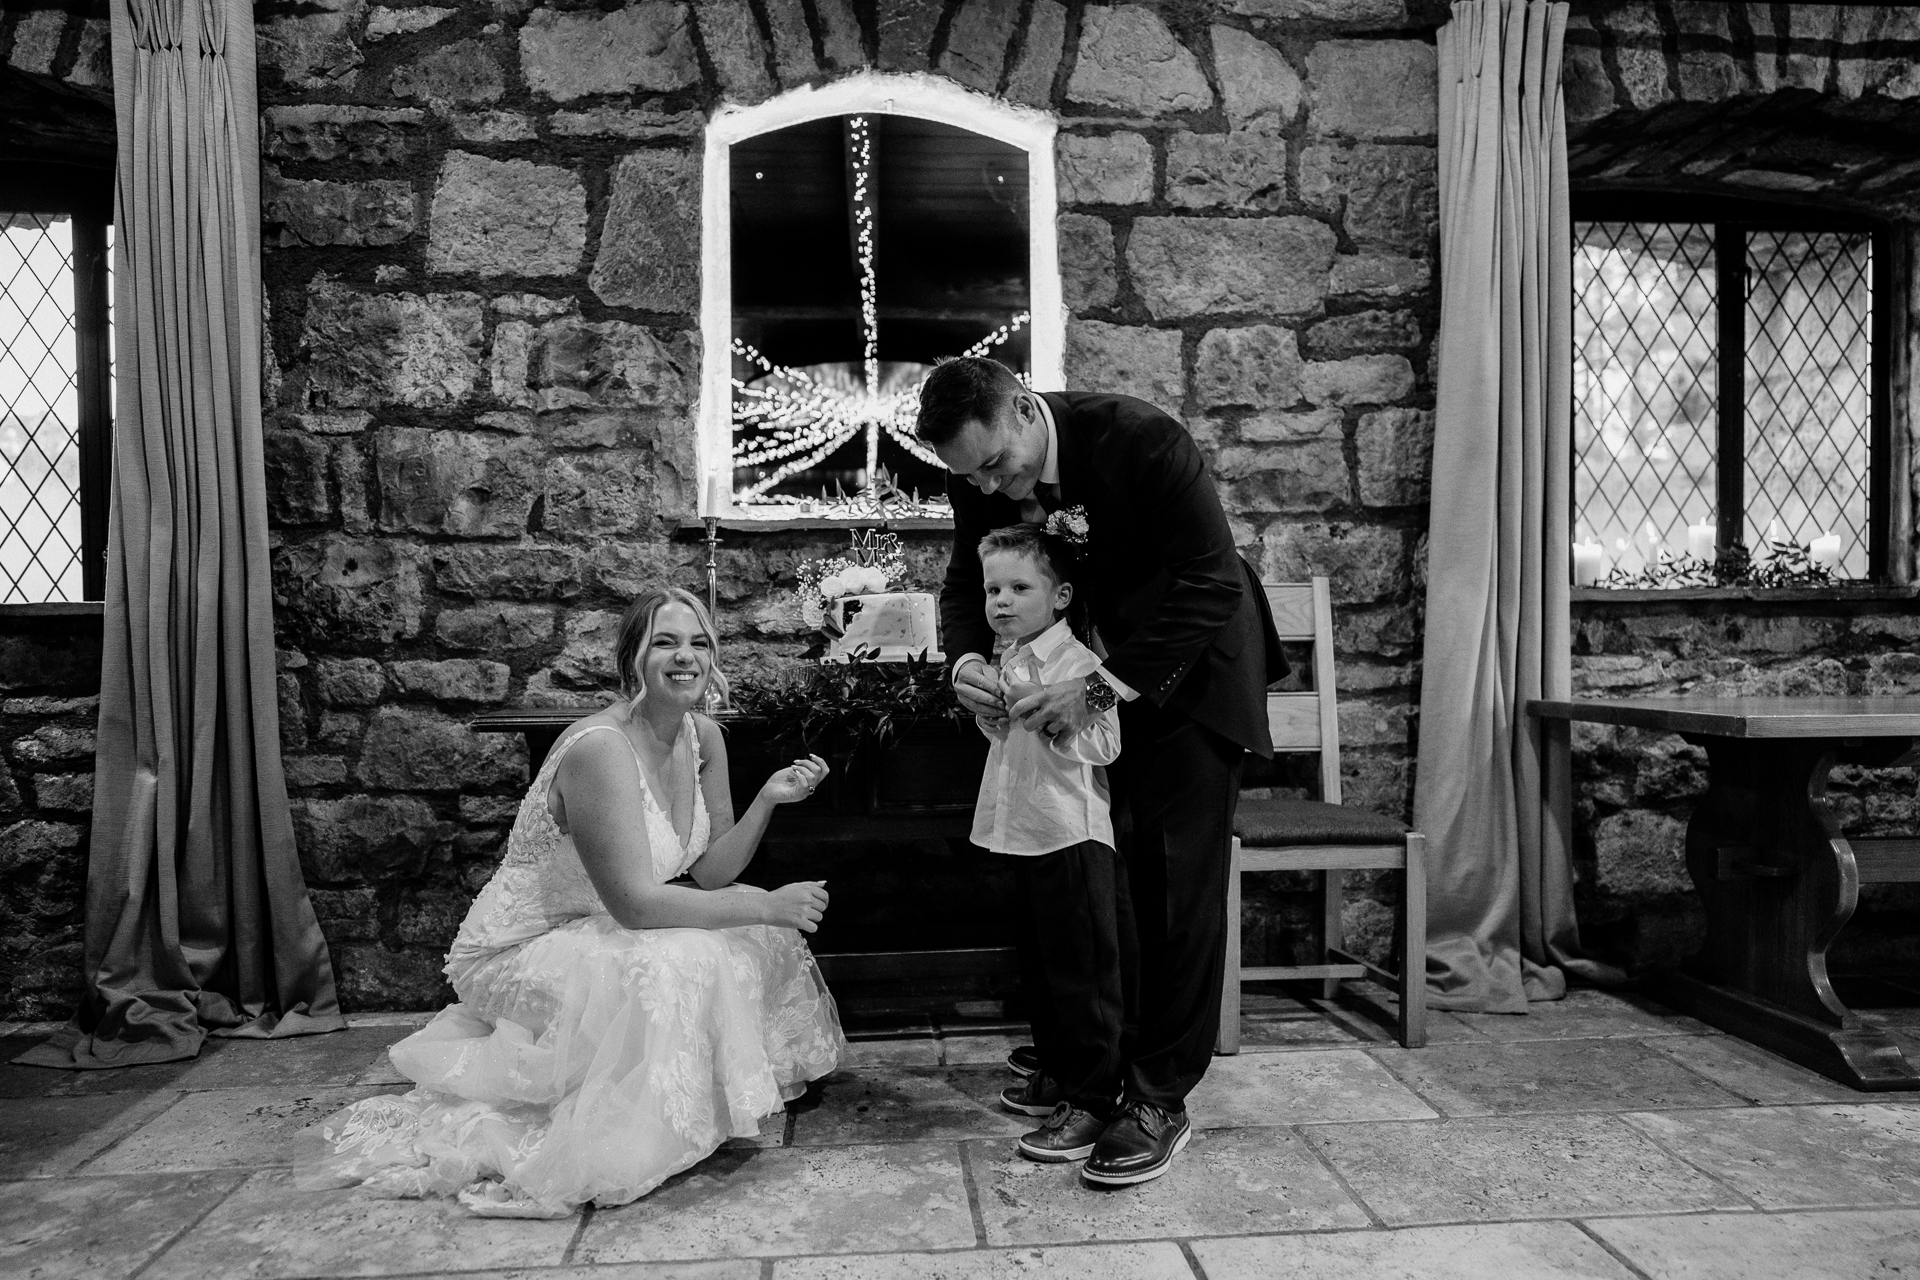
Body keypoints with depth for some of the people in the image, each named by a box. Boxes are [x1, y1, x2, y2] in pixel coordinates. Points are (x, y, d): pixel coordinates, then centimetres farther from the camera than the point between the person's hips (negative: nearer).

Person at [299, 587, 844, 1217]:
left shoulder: (704, 738, -2)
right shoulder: (599, 750, -27)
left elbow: (708, 874, 0)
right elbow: (635, 904, -31)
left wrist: (768, 799, -15)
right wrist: (765, 907, -26)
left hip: (601, 928, 8)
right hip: (525, 948, -8)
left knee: (758, 941, -1)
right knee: (670, 969, -31)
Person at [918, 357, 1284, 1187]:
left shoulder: (1142, 441, -30)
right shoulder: (977, 476, -13)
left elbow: (1211, 584, -29)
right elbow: (966, 579, 0)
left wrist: (1106, 686, -36)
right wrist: (964, 657, -23)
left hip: (1189, 665, -5)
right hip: (1089, 674, 6)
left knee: (1177, 881, -7)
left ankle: (1161, 1097, 1)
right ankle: (1098, 1063, 24)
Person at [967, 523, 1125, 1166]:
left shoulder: (1078, 662, -14)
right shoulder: (1008, 661, 12)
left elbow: (1104, 744, -20)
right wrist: (991, 715, 4)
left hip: (1072, 833, -9)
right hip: (1023, 831, 9)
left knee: (1083, 969, -2)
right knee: (1041, 962, 19)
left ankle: (1093, 1102, 7)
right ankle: (1057, 1072, 34)